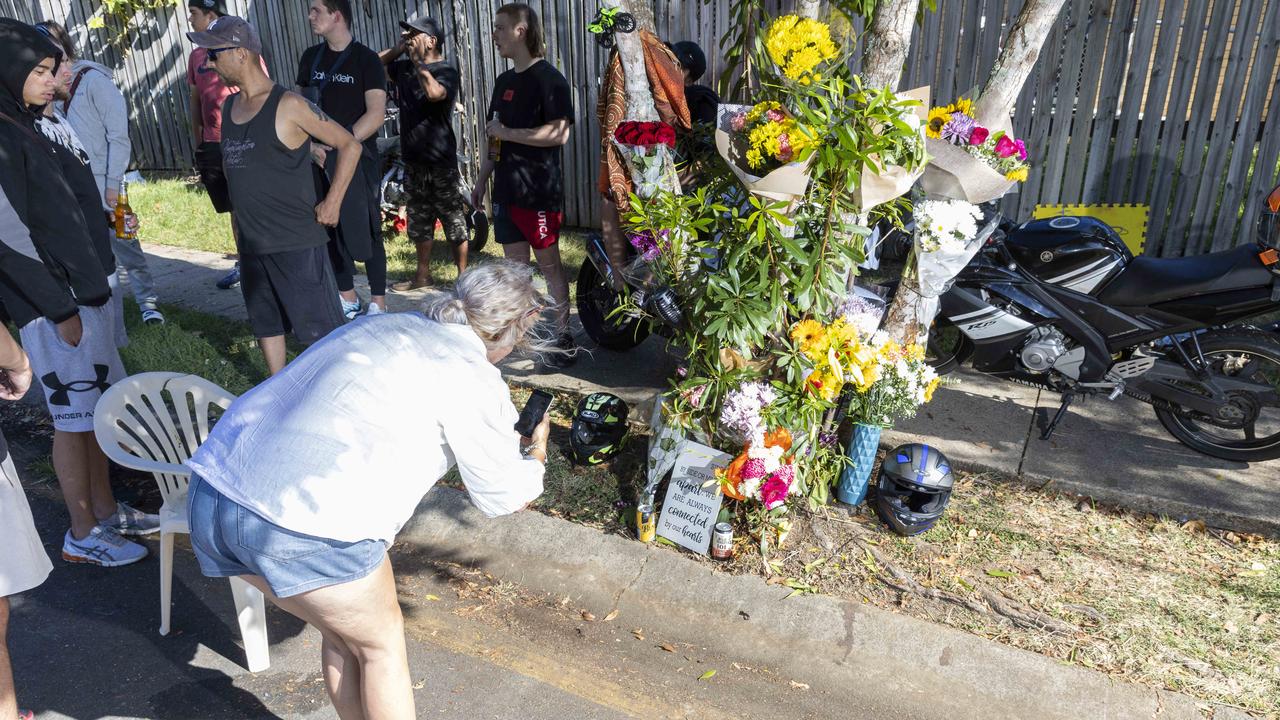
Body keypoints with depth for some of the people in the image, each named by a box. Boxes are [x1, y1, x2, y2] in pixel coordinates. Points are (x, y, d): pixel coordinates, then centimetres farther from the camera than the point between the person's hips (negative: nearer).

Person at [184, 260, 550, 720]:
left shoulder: (383, 324, 17)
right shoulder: (472, 378, -5)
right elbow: (501, 497, 5)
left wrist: (506, 437, 38)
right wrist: (536, 455, 25)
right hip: (306, 527, -7)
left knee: (342, 635, 25)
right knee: (381, 644, 17)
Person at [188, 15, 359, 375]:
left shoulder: (288, 106, -13)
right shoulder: (229, 106, 9)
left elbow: (350, 145, -10)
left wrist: (332, 203, -11)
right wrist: (242, 214, 14)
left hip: (297, 242, -8)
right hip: (250, 243, 8)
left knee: (320, 329, -2)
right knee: (266, 323, 16)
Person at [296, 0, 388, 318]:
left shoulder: (366, 59, -6)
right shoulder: (310, 58, 11)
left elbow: (376, 114, -14)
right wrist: (311, 145, -6)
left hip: (357, 157, -5)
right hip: (319, 159, 6)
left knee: (365, 230, -4)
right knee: (330, 230, 9)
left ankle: (378, 304, 5)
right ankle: (348, 300, 20)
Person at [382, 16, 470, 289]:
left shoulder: (446, 72, -9)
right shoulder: (404, 68, 11)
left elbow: (434, 93, -29)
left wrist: (417, 60, -20)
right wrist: (398, 49, 5)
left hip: (441, 161, -7)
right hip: (413, 159, 7)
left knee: (454, 222, 0)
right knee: (419, 222, 15)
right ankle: (423, 275, 26)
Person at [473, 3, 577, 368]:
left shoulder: (548, 78, -9)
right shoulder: (504, 81, 15)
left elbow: (559, 133, -20)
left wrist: (506, 132, -16)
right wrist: (482, 179, 16)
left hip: (539, 191, -7)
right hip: (506, 188, 7)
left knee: (549, 262, -1)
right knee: (515, 263, 10)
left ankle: (564, 338, 8)